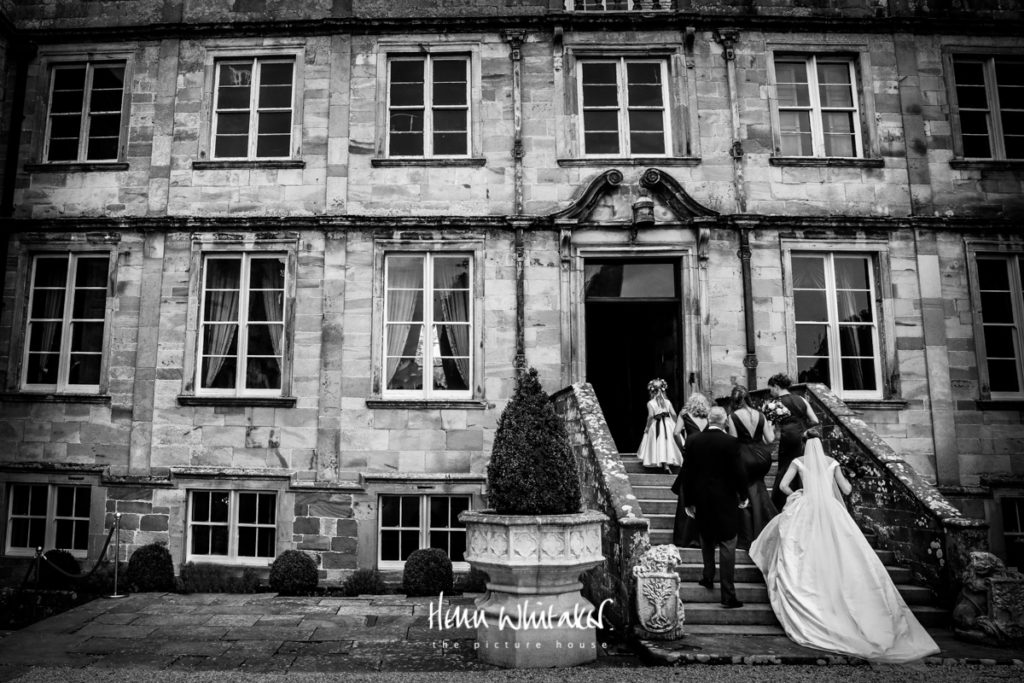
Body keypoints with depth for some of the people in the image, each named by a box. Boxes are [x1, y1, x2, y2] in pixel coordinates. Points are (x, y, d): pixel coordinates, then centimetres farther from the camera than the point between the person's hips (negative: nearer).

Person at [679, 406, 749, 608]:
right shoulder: (731, 442, -14)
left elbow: (686, 472, -1)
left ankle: (708, 578, 35)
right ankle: (728, 595, 2)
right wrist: (743, 496, 5)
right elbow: (738, 472, -11)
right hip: (725, 501, -3)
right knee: (727, 546, 2)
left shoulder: (692, 441, -4)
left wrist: (689, 501, 8)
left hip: (701, 500, 3)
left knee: (707, 540, 24)